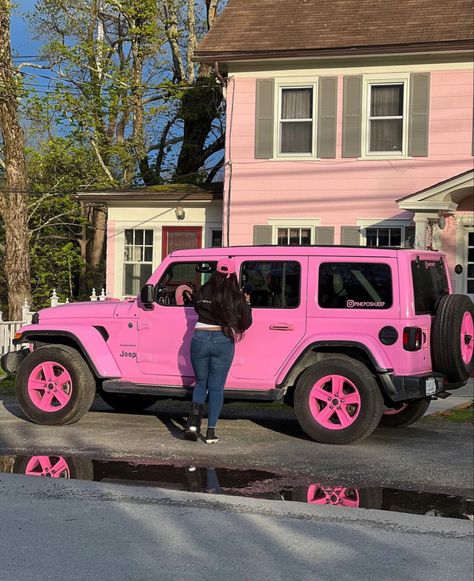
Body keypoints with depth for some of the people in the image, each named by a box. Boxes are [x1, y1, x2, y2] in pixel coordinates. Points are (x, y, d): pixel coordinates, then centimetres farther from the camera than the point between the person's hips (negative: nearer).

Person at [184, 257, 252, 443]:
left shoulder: (202, 292, 1)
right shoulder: (236, 297, -3)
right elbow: (246, 323, 6)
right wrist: (246, 303, 20)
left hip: (200, 338, 1)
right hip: (223, 341, -1)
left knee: (201, 383, 18)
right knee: (216, 387, 7)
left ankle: (194, 421, -5)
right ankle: (211, 431, 5)